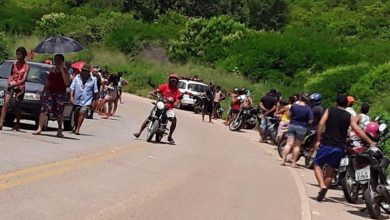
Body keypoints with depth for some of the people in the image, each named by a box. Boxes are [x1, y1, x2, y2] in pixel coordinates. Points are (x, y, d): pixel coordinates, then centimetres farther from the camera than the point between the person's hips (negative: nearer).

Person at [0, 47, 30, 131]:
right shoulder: (14, 65, 10)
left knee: (17, 106, 3)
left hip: (20, 87, -3)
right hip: (11, 86, 3)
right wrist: (9, 82, -4)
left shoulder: (26, 66, -3)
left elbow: (23, 79, -9)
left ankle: (17, 126, 12)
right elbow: (10, 75, 16)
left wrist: (14, 84, -17)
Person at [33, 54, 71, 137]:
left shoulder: (64, 70, -2)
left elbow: (67, 83, -18)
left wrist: (62, 69, -20)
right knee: (44, 110, -10)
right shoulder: (52, 70, 13)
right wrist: (43, 92, 14)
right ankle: (39, 129, -15)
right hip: (49, 92, 4)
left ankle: (60, 130, 21)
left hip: (60, 94, -4)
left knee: (59, 113, 5)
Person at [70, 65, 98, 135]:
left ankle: (77, 129, -18)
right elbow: (72, 88, -1)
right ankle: (76, 127, 35)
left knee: (82, 113, -18)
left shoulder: (93, 80, -4)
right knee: (76, 114, 13)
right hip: (76, 100, 3)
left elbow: (95, 91, 2)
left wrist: (94, 101, 2)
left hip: (86, 101, -3)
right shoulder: (77, 77, 0)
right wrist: (71, 96, -12)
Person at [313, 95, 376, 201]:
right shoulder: (350, 117, 7)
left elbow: (321, 124, -7)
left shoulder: (329, 111, 5)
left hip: (327, 144, -2)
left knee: (317, 165, 12)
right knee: (331, 169, 14)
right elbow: (358, 131, -2)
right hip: (340, 147, 2)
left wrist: (318, 140, -6)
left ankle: (322, 186, -12)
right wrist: (370, 142, 1)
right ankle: (322, 194, 13)